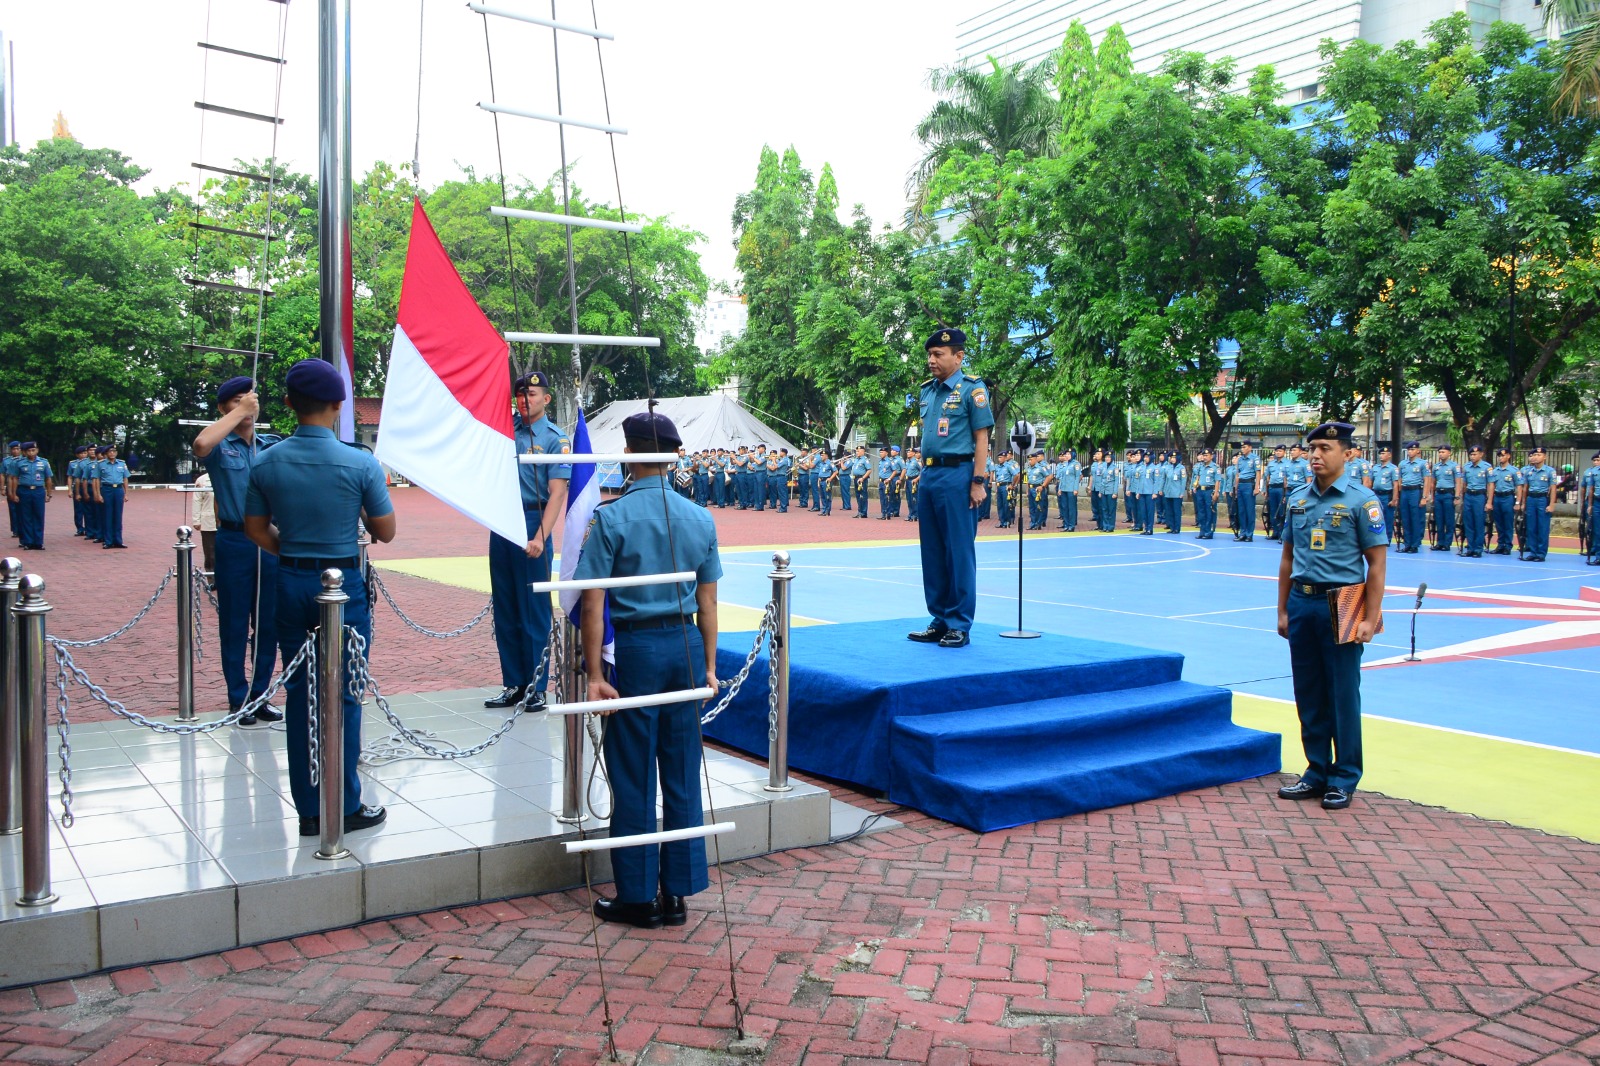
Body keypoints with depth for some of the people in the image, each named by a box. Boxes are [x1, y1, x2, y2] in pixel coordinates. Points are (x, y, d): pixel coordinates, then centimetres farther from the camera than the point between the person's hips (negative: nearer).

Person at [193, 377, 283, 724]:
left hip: (269, 542, 4)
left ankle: (260, 695, 21)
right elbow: (200, 444, -28)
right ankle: (238, 701, 13)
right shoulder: (220, 448, -3)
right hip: (234, 542, -4)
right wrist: (239, 412, -20)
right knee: (235, 625, 4)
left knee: (269, 624, 9)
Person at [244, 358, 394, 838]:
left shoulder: (266, 463, -2)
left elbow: (256, 530, 8)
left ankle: (309, 810, 18)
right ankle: (345, 808, 13)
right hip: (343, 583, -3)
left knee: (299, 695, 10)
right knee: (343, 697, 5)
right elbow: (385, 532, -3)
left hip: (290, 583, 4)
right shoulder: (360, 464, -12)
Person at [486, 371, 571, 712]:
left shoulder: (555, 439, -5)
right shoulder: (506, 425, 9)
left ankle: (536, 687, 8)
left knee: (534, 610, -1)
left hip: (532, 525, -6)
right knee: (504, 609, 10)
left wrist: (540, 537, -21)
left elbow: (557, 492, -12)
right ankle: (513, 684, 20)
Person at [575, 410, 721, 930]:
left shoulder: (611, 517, -9)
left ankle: (638, 897, 17)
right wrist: (708, 666, 12)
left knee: (633, 779, 7)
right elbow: (707, 602, 6)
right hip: (686, 645, 4)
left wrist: (595, 673, -9)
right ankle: (677, 893, 21)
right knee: (682, 775, 12)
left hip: (635, 647, -4)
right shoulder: (700, 519, 3)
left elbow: (593, 603, -12)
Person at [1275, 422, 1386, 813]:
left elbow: (1377, 562, -7)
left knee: (1343, 695, 2)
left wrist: (1370, 619, -12)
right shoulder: (1297, 499, 9)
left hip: (1340, 605, -5)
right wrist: (1283, 611, 11)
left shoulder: (1361, 500, -6)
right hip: (1301, 603, 5)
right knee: (1308, 694, 11)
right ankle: (1317, 772, 23)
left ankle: (1344, 779, 14)